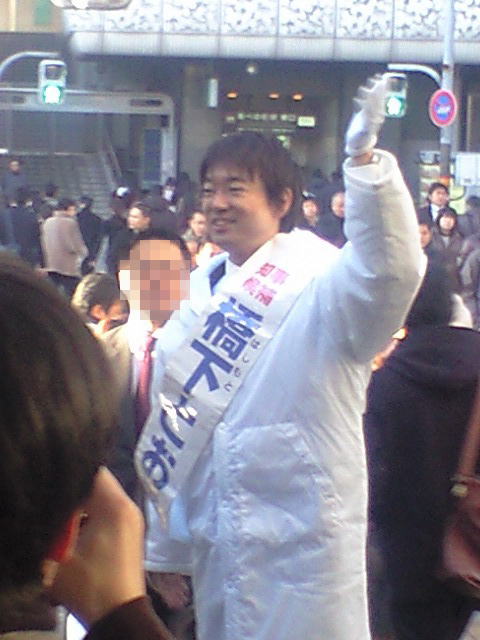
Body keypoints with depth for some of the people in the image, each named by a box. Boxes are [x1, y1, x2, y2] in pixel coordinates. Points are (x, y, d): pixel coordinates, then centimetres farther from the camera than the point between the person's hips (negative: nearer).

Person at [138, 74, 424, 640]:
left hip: (300, 545, -7)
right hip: (217, 545, 7)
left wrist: (363, 159, -47)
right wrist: (165, 552, 16)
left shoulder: (320, 284, -10)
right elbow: (172, 428, 15)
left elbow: (390, 268, -34)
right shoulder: (205, 292, 11)